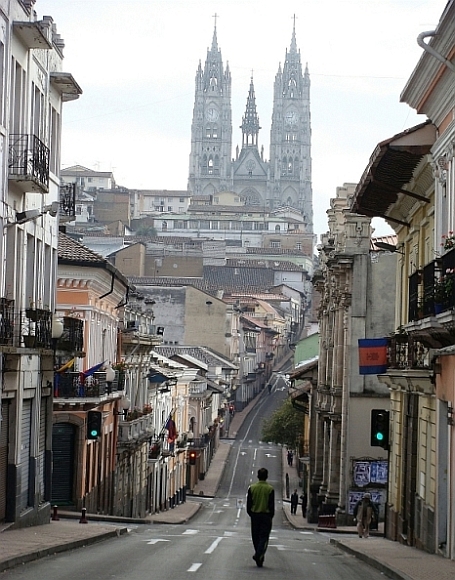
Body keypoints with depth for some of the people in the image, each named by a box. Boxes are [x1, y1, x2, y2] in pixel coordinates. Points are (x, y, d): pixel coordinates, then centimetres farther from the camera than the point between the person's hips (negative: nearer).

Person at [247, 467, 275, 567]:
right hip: (266, 515, -2)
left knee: (256, 537, 12)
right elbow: (272, 505, -5)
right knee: (263, 537, 0)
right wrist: (271, 516, 6)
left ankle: (259, 555, 17)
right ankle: (259, 555, -17)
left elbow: (248, 504, 2)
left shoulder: (252, 488, -1)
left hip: (254, 515, 2)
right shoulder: (270, 489, -7)